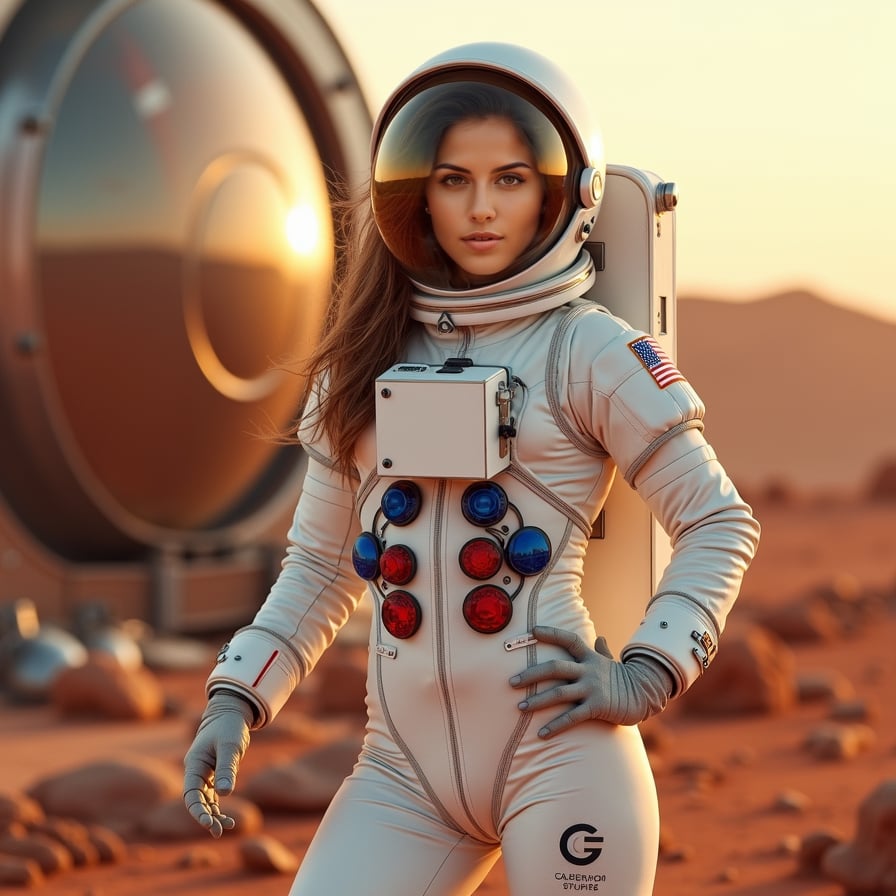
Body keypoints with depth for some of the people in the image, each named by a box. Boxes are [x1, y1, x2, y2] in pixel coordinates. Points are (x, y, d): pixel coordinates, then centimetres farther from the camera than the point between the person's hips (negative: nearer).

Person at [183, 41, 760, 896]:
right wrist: (235, 698, 8)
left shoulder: (587, 351, 1)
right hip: (407, 763, 4)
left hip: (555, 744, -4)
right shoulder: (365, 361, 14)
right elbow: (321, 564, 19)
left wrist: (645, 675, -8)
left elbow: (719, 522, 3)